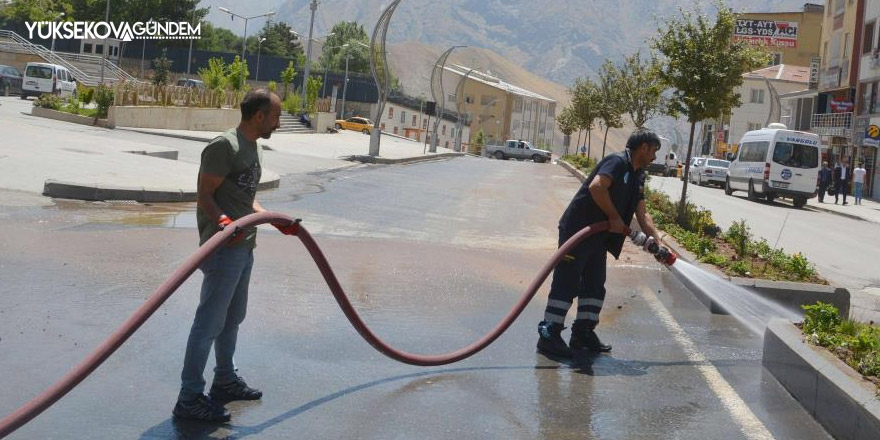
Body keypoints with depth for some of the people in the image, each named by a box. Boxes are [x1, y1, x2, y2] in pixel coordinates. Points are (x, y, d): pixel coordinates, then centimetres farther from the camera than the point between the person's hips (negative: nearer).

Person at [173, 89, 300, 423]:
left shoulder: (252, 148, 16)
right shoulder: (225, 146, -15)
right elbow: (204, 196, -18)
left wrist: (276, 220, 17)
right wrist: (222, 220, -35)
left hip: (244, 248, 10)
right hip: (224, 249, -10)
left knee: (232, 319, 20)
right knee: (209, 324, -6)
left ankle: (225, 380, 35)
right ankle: (189, 398, 0)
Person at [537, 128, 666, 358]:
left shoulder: (638, 177, 15)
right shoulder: (618, 162, -14)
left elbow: (642, 214, 16)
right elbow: (596, 186, -30)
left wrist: (659, 244, 7)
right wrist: (614, 217, -21)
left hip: (598, 236, 10)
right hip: (577, 230, -10)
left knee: (595, 285, 13)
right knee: (566, 283, -8)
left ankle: (583, 333, 21)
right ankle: (549, 335, -3)